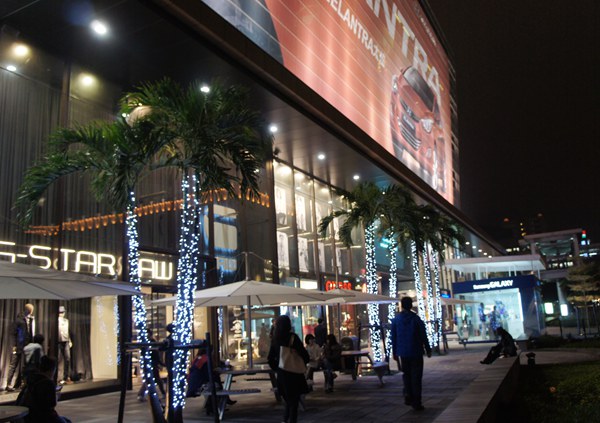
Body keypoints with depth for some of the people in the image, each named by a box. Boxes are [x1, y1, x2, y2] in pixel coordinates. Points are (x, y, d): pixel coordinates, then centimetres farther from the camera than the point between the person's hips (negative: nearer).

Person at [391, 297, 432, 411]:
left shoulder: (395, 319, -1)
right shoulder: (416, 319, -7)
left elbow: (393, 337, 3)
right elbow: (423, 336, -5)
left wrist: (394, 352, 11)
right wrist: (428, 350, 6)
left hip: (403, 352, 2)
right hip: (416, 352, -2)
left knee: (406, 374, 19)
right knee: (416, 376, 2)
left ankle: (408, 396, 8)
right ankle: (416, 402, 1)